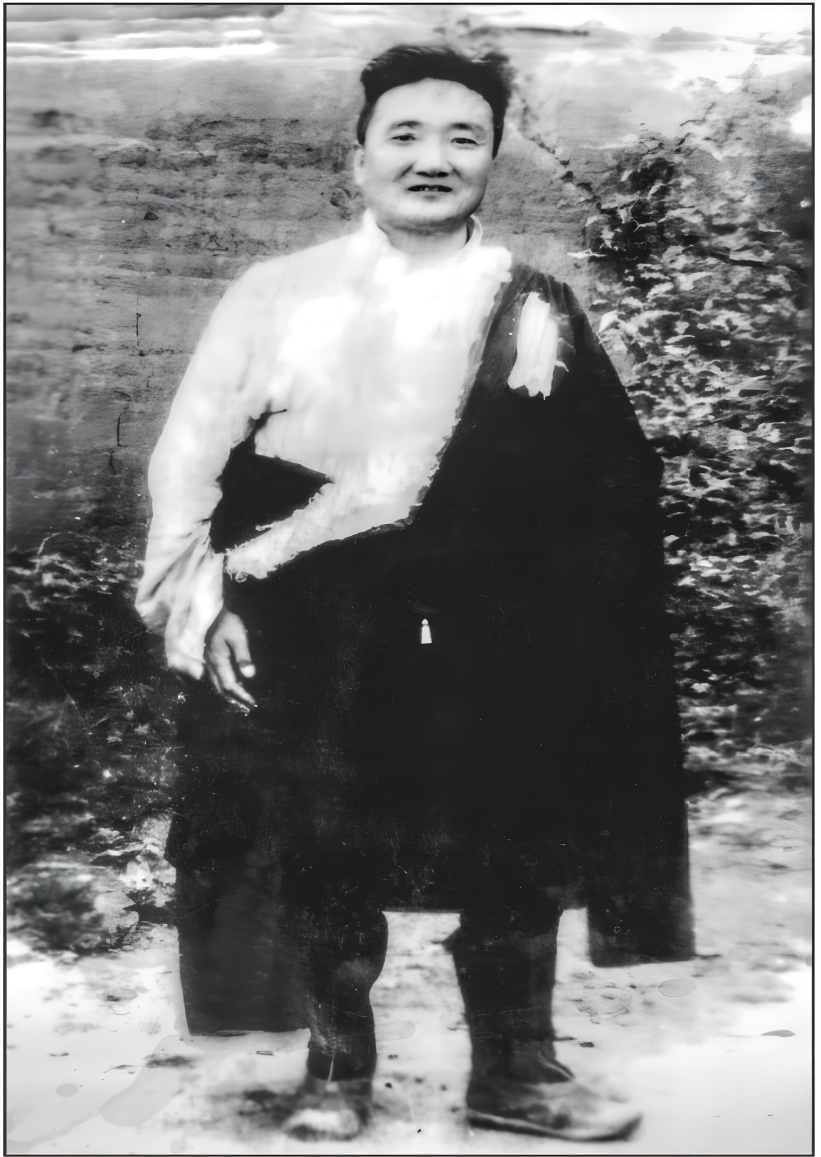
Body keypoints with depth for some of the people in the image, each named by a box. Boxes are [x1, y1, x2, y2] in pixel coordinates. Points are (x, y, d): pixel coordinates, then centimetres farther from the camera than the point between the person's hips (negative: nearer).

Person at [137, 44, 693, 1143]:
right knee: (324, 858, 6)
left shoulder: (538, 313, 7)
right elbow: (193, 454, 3)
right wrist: (204, 596, -6)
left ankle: (515, 1069, 26)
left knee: (512, 853, 7)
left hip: (492, 653, 1)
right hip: (310, 645, 0)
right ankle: (337, 1066, 27)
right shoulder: (278, 294, 5)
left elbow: (615, 488, 3)